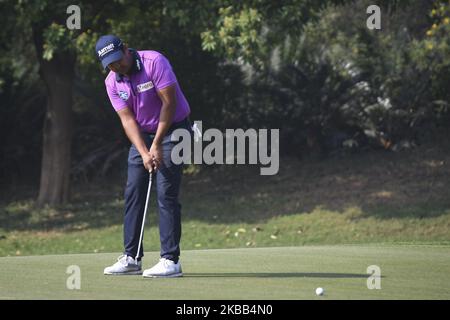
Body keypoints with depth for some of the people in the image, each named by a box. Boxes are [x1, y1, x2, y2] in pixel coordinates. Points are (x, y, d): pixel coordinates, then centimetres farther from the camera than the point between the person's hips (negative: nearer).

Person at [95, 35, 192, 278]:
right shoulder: (112, 82, -2)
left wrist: (157, 145, -19)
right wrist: (144, 153, -21)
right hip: (142, 134, 6)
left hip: (171, 129, -6)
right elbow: (127, 119, -7)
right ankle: (131, 258, 9)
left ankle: (171, 260, -12)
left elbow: (169, 102, -21)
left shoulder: (154, 62, -20)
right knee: (133, 192, 3)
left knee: (166, 194, -13)